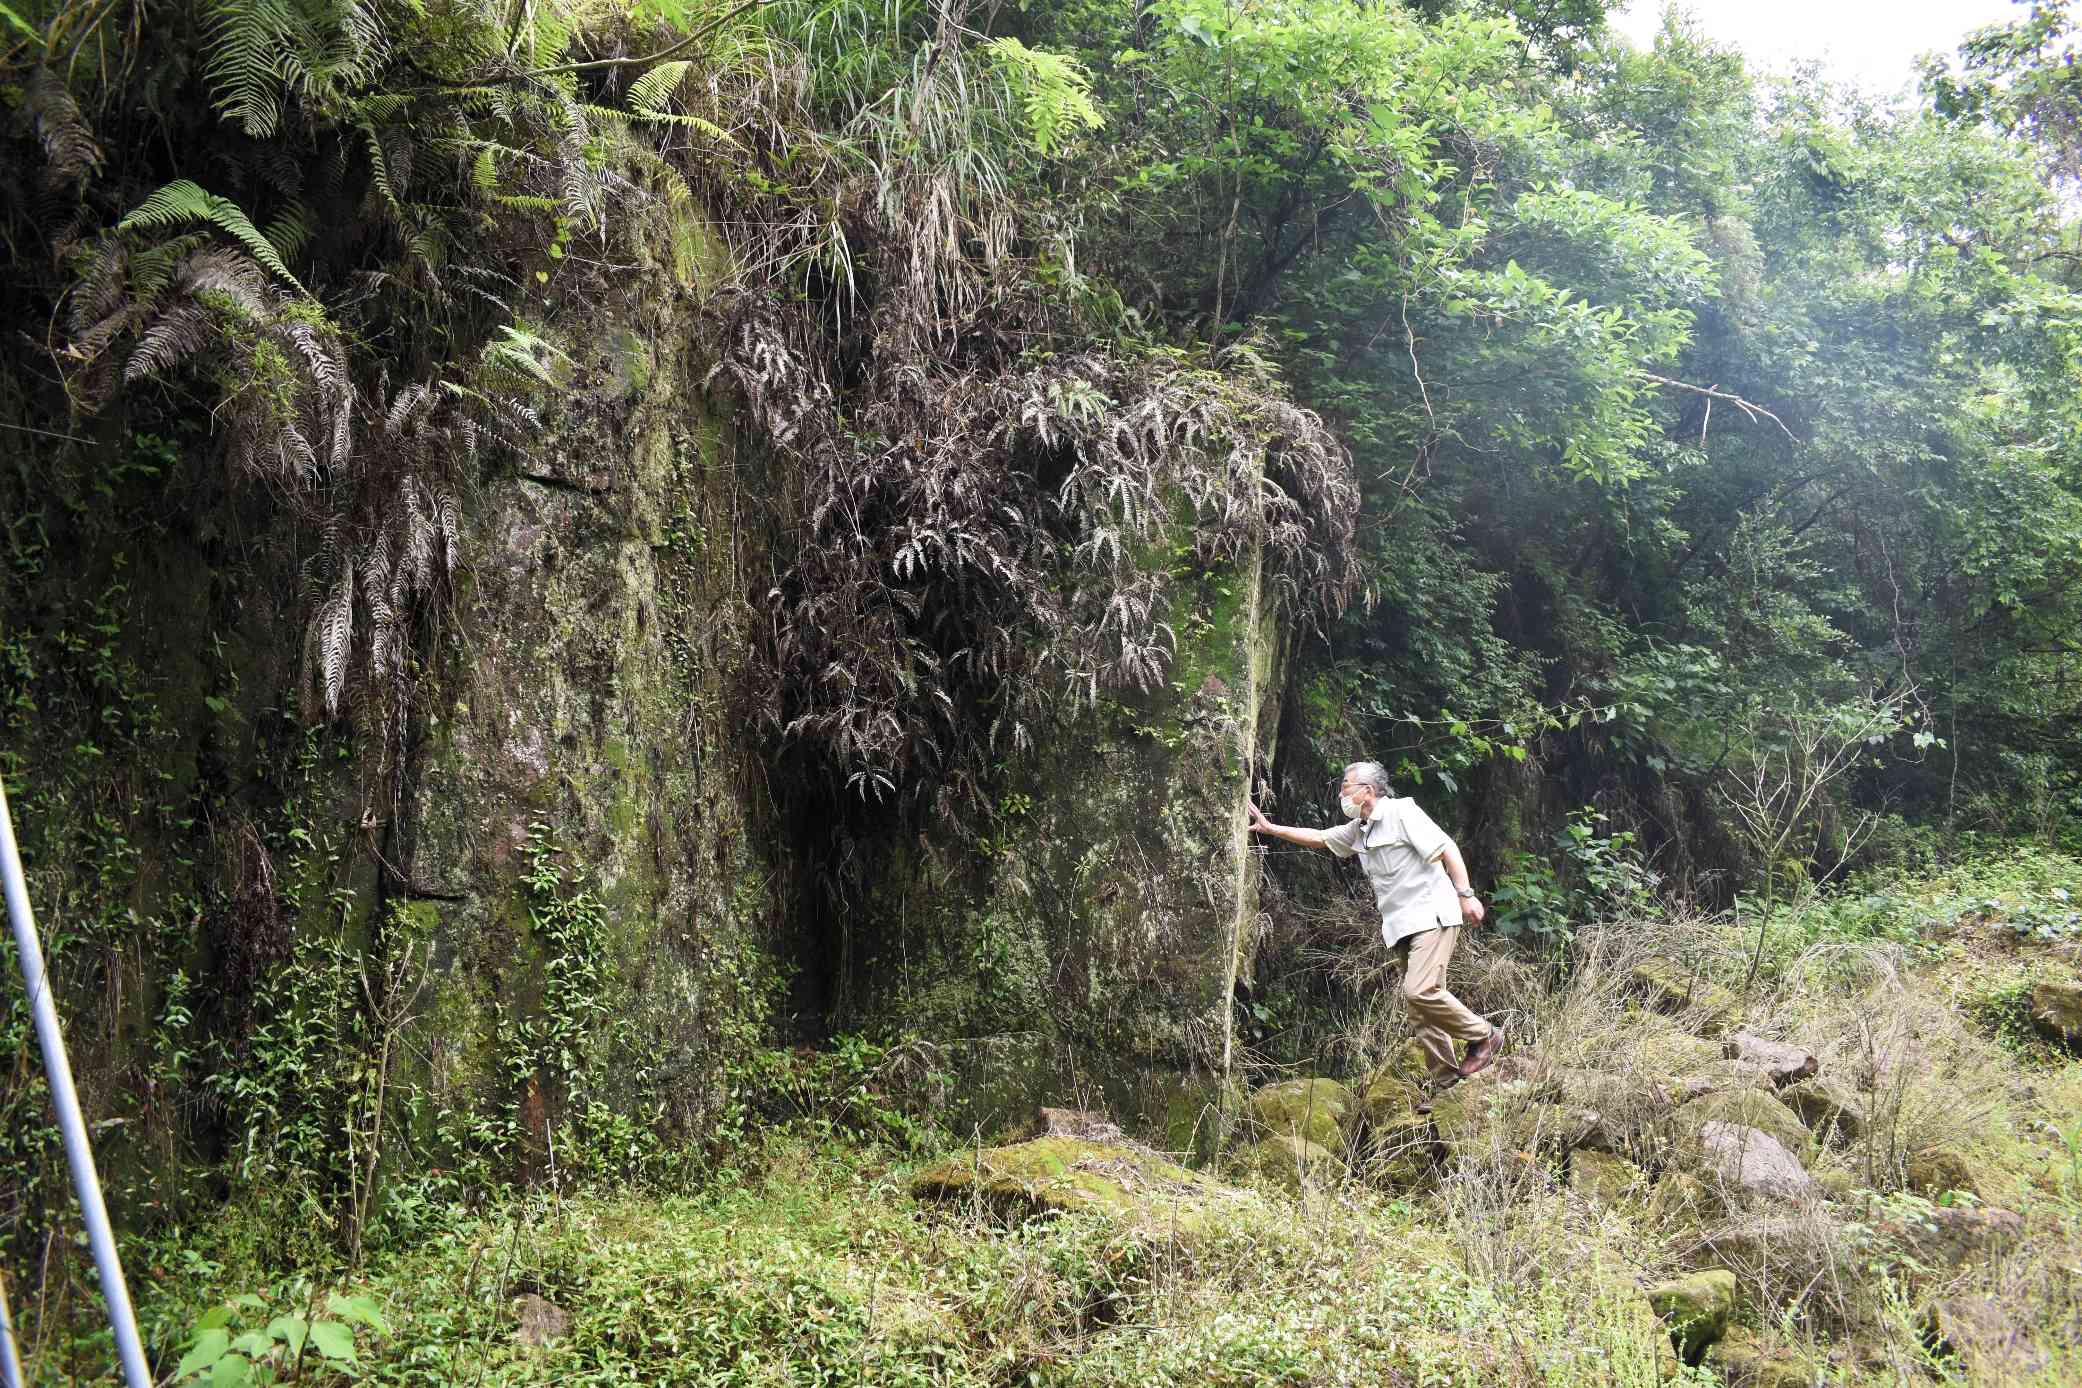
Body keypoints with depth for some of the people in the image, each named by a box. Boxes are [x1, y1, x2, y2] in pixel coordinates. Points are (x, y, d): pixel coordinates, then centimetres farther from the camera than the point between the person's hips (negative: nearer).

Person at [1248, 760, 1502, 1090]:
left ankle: (1483, 1036, -5)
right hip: (1404, 926, 9)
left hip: (1432, 915, -9)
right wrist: (1271, 829, 20)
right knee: (1421, 1010, 5)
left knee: (1419, 990, -23)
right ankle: (1446, 1080, 9)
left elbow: (1447, 848, -12)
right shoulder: (1358, 830, 18)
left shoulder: (1401, 812, -8)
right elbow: (1318, 838, 26)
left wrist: (1466, 894, -18)